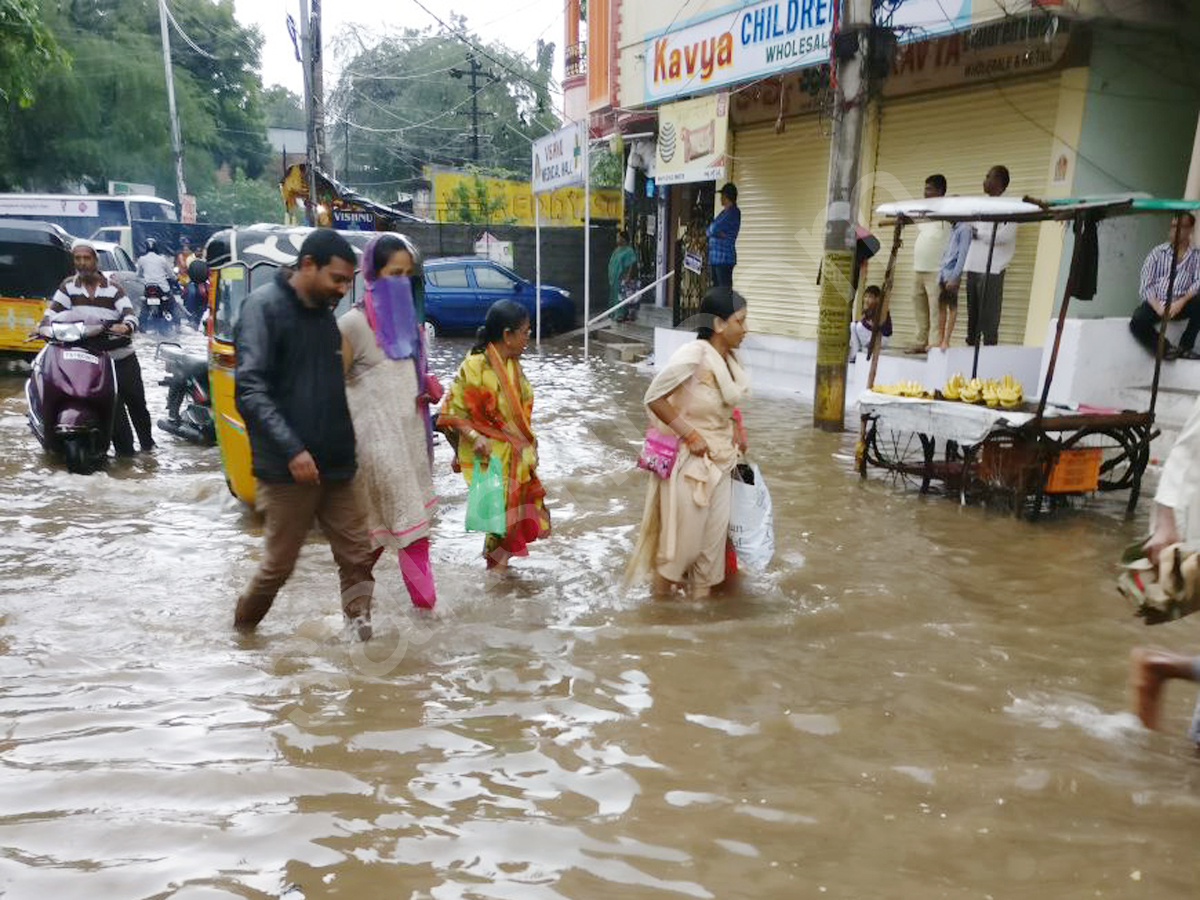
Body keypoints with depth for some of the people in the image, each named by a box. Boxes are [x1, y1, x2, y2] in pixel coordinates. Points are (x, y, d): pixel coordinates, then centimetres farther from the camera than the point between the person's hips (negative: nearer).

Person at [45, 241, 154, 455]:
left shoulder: (112, 287, 1)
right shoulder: (68, 286, 5)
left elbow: (129, 314, -11)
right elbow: (53, 310, -2)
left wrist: (126, 326, -35)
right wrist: (44, 326, -24)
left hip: (123, 355, 0)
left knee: (137, 402, 8)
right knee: (114, 407, -7)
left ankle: (147, 442, 26)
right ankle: (124, 450, 0)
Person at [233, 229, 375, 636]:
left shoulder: (325, 313, 13)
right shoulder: (264, 307, -10)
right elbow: (250, 390, -19)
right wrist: (292, 449, -26)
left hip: (336, 467, 7)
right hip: (288, 470, -6)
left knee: (357, 556, 4)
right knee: (279, 564, 7)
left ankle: (362, 628, 13)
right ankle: (242, 629, 30)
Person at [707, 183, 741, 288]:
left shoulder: (733, 212, -9)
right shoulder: (724, 212, 18)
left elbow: (714, 229, -18)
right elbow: (710, 231, 14)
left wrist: (711, 226, 4)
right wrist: (717, 233, -6)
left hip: (724, 259, -9)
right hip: (714, 258, 9)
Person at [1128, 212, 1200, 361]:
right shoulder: (1157, 253, 10)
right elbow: (1146, 285, 0)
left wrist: (1181, 302, -22)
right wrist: (1158, 307, -16)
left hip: (1181, 305, 1)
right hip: (1156, 303, 0)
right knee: (1137, 323, -30)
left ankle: (1185, 347, -18)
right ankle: (1167, 349, -22)